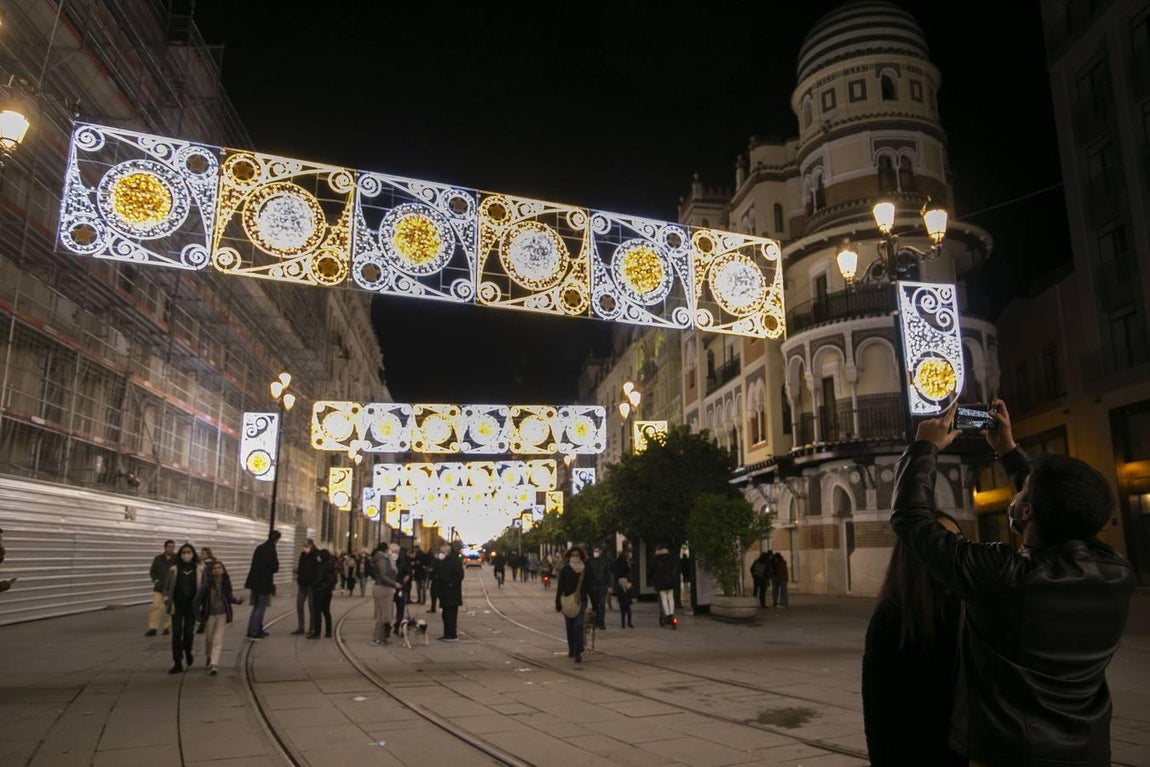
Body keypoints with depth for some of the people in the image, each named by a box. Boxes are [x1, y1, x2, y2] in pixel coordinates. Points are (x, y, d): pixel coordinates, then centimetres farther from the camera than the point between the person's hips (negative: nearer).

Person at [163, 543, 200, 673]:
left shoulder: (199, 569, -2)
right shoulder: (174, 569, 0)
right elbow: (166, 587, 7)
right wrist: (167, 600, -5)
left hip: (191, 606, -1)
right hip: (177, 605, 1)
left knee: (189, 632, 1)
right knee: (176, 633, -2)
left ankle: (187, 651, 35)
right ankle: (177, 663, 5)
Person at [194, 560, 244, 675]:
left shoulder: (225, 583, -6)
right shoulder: (206, 584, -15)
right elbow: (198, 599, -11)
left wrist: (238, 600, -11)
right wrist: (197, 615, -14)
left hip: (222, 615, 1)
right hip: (209, 615, -1)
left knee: (218, 640, -6)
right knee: (209, 639, 15)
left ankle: (214, 664, -7)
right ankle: (209, 658, 40)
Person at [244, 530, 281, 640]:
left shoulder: (259, 548, 9)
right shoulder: (271, 550, -16)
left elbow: (255, 564, 15)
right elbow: (274, 568, -14)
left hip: (255, 582, 8)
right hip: (264, 583, -8)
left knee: (257, 607, 17)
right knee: (260, 608, -2)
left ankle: (258, 630, 26)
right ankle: (253, 633, -3)